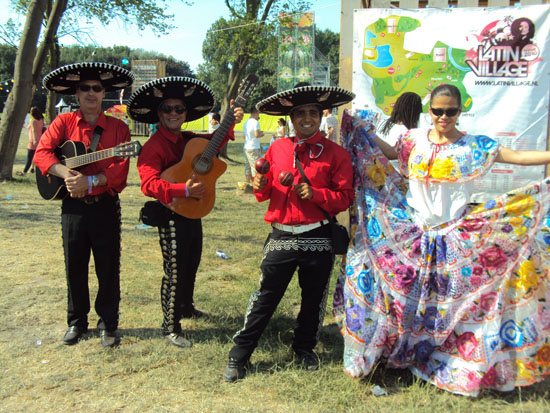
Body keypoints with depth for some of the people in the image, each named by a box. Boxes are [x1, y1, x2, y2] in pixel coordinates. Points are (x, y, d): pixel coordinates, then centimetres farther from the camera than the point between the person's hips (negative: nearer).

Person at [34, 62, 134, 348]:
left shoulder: (118, 128, 1)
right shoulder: (64, 122, 5)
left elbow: (120, 169, -9)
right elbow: (41, 153, -6)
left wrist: (90, 181, -23)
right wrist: (67, 174, -23)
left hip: (105, 205, -1)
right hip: (73, 205, 1)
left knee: (108, 269, 4)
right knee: (74, 267, 11)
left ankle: (108, 324, 19)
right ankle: (77, 322, 28)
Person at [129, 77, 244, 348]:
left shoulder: (188, 139, 8)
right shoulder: (154, 146, -18)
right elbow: (149, 183, -30)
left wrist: (230, 123, 5)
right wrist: (184, 190, -39)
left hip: (193, 211, 9)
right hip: (172, 215, -9)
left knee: (191, 265, 24)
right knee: (175, 272, -1)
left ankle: (186, 307, 46)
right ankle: (170, 327, 13)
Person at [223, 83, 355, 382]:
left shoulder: (336, 153, 0)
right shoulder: (277, 148, 8)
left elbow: (345, 198, -4)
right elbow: (267, 193, 15)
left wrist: (315, 194, -18)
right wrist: (260, 187, -8)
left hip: (318, 239, -1)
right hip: (281, 236, 1)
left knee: (313, 298, 13)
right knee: (265, 297, 3)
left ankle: (305, 349, 35)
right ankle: (239, 355, 13)